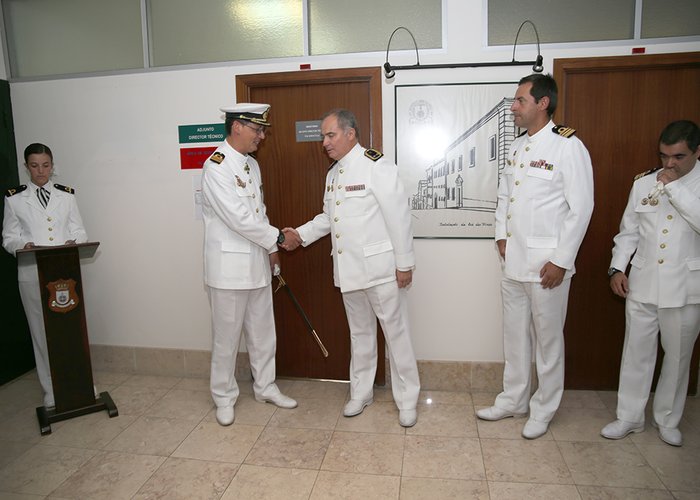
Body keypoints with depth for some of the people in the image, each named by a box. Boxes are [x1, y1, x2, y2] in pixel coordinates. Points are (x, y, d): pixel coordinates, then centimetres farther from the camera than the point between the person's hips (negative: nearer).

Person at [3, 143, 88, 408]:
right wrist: (23, 245, -16)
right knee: (42, 331, 6)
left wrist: (73, 242, -15)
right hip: (33, 274, -1)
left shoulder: (66, 195, 7)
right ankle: (51, 390, 20)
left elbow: (79, 231, 7)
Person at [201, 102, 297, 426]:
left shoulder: (252, 165, 10)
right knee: (226, 336, 8)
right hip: (228, 265, -8)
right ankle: (224, 397, 26)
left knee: (263, 332, 17)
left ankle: (265, 387, 34)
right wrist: (276, 238, -11)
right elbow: (239, 219, -22)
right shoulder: (216, 167, -17)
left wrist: (271, 251, 11)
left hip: (257, 263, 8)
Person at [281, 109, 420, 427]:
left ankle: (407, 400, 21)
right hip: (348, 269, 8)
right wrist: (301, 234, 5)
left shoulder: (377, 166, -14)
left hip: (380, 268, -7)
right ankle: (361, 392, 35)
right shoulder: (333, 172, 11)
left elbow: (398, 216, -15)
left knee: (396, 333, 5)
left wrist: (405, 263, -15)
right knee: (360, 333, 19)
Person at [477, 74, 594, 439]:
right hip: (513, 259, 7)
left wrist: (561, 260, -15)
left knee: (547, 338, 8)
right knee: (514, 334, 16)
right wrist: (501, 235, 7)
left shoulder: (568, 147, -11)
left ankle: (543, 409, 26)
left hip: (546, 263, -7)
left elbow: (581, 208, -13)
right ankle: (513, 400, 33)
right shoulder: (517, 146, 12)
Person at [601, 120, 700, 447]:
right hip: (642, 284, 2)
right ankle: (629, 417, 24)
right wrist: (617, 267, 1)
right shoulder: (644, 182, 5)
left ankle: (668, 420, 30)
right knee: (636, 352, 9)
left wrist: (674, 187, -20)